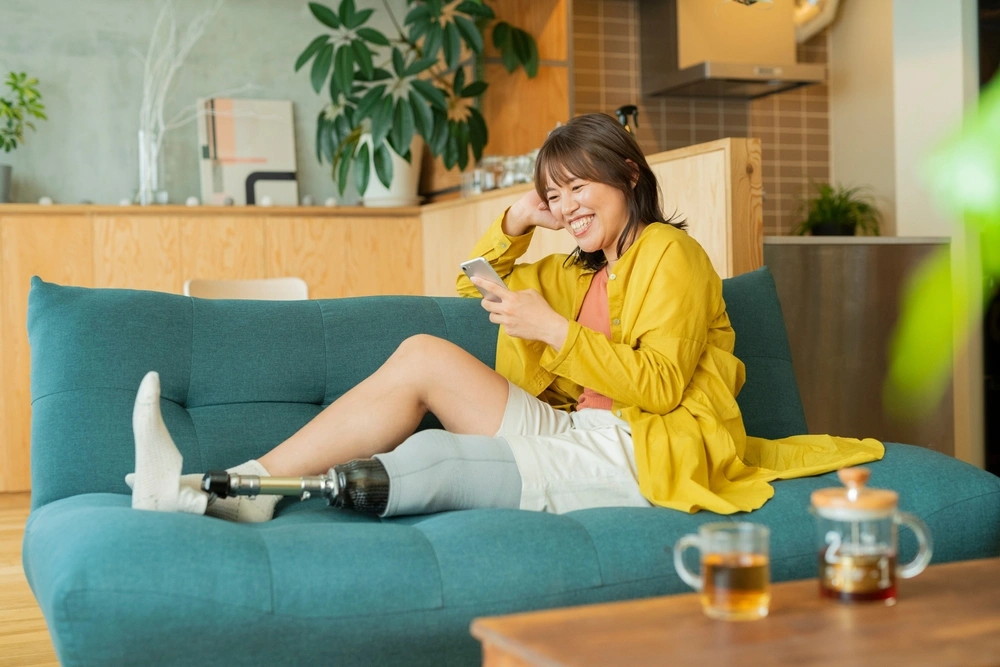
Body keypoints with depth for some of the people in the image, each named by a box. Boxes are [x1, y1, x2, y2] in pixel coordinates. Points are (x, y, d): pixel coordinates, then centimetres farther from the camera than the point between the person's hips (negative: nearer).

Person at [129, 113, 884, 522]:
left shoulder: (671, 252, 1)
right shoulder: (579, 272, 26)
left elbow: (659, 385, -11)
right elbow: (476, 285, 33)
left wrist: (553, 329, -18)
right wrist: (516, 222, 14)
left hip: (635, 456, -8)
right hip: (574, 441, 8)